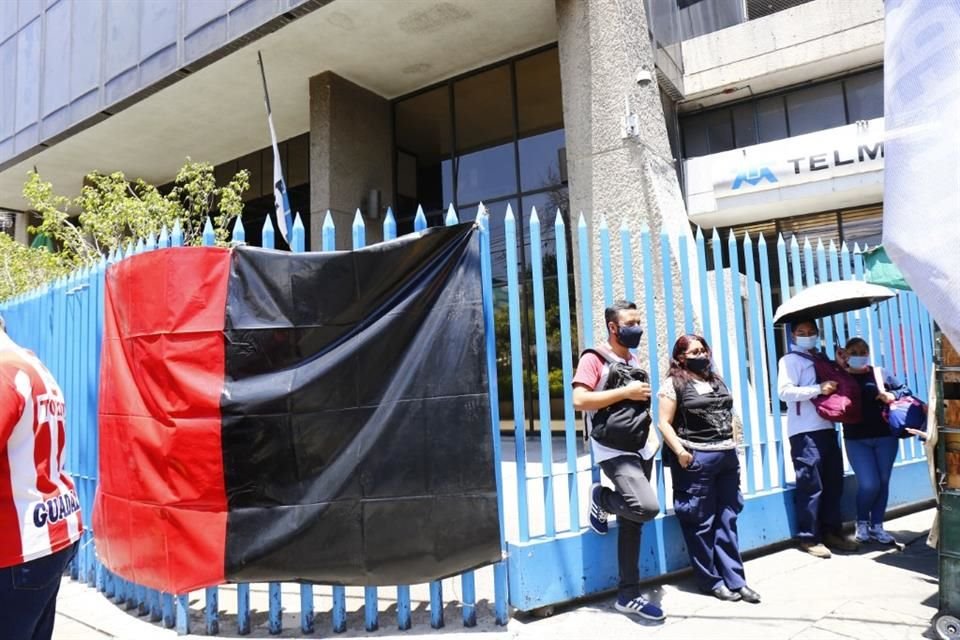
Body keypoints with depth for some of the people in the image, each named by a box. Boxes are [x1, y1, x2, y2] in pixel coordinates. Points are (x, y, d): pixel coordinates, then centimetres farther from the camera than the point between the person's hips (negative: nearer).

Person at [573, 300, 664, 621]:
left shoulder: (634, 361, 15)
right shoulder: (594, 358, -10)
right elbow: (579, 400, -22)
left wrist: (650, 431, 11)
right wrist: (625, 391, -21)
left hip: (641, 448, 8)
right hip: (615, 450, -8)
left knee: (632, 522, 9)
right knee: (647, 507, -24)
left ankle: (628, 595, 18)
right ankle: (600, 499, 7)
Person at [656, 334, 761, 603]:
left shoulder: (716, 380, 17)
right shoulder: (674, 383, -5)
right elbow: (664, 423, -10)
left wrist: (732, 441, 14)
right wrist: (680, 452, -20)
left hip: (727, 455, 7)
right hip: (696, 458, -7)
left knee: (727, 521, 11)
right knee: (701, 523, 2)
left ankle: (735, 579, 19)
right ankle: (711, 580, 15)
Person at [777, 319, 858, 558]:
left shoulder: (822, 359, 21)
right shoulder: (790, 360, -1)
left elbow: (832, 385, 31)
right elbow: (784, 391, -14)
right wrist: (818, 389, -19)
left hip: (827, 428, 7)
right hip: (805, 432, -7)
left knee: (834, 483, 10)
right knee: (811, 486, -5)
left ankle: (832, 532, 22)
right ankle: (809, 538, 3)